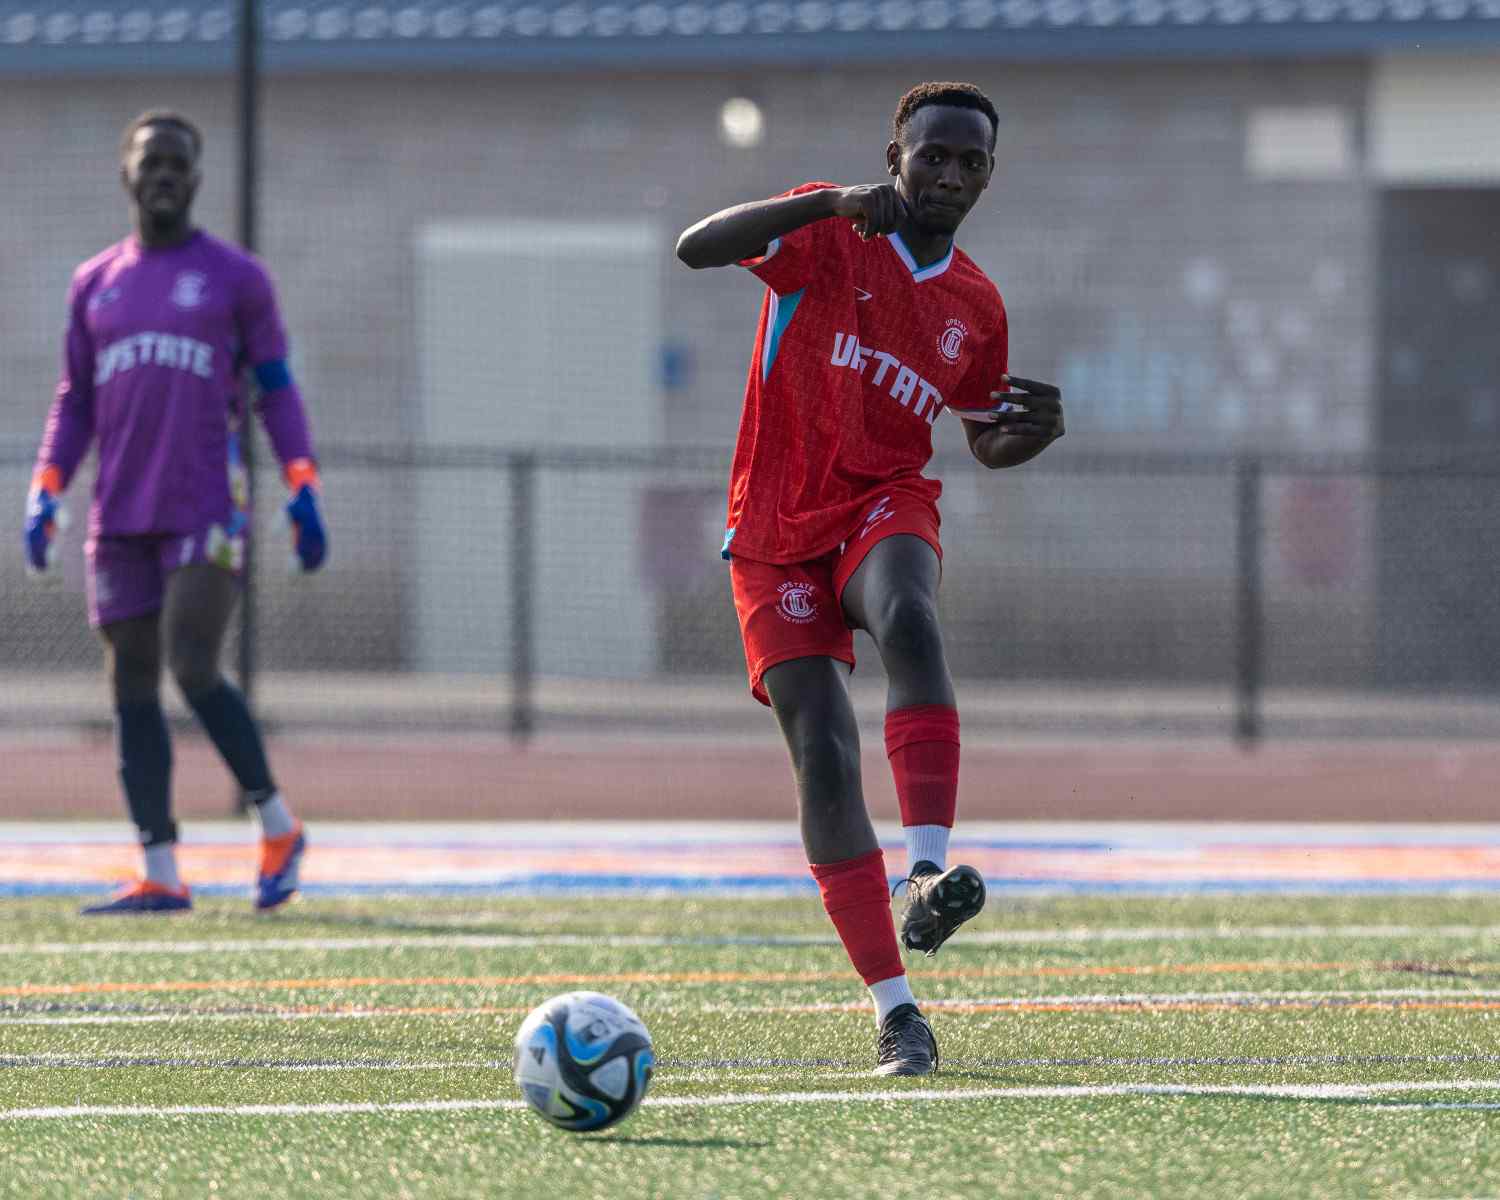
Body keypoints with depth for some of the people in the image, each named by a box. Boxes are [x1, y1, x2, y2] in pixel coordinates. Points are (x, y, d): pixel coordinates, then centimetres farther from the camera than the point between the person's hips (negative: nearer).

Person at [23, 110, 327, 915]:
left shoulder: (234, 277, 4)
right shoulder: (94, 285, 14)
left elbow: (277, 390, 4)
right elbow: (74, 401, 18)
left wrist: (302, 491, -6)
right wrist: (45, 492, 6)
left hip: (205, 511, -4)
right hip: (119, 518, 4)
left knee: (193, 671, -16)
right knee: (133, 687, 1)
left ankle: (278, 826, 4)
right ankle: (160, 876, 3)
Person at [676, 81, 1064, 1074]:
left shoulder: (977, 308, 10)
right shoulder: (828, 237, -1)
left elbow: (989, 442, 24)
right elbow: (696, 248, -18)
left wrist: (1035, 431, -2)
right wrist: (833, 204, -29)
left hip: (886, 505, 1)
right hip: (778, 533, -1)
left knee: (910, 619, -36)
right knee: (823, 752, -12)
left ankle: (928, 871, -48)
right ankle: (895, 1009, -10)